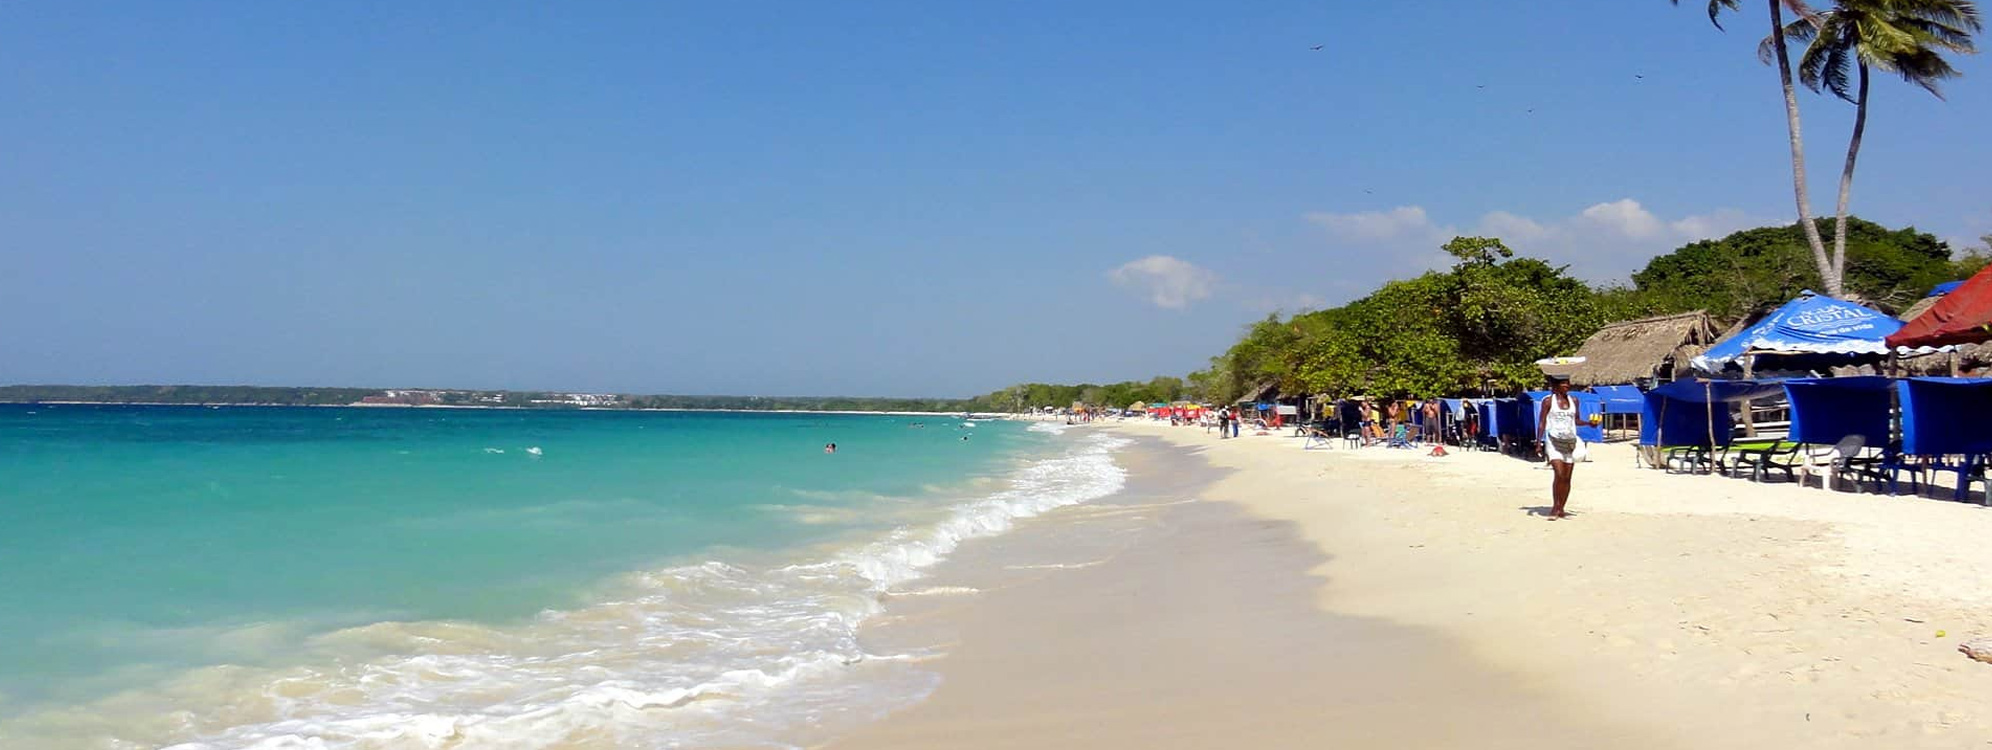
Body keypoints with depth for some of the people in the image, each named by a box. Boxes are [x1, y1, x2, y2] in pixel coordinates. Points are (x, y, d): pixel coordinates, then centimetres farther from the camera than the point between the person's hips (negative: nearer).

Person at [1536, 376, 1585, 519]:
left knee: (1567, 477, 3)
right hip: (1553, 441, -4)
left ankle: (1561, 508, 13)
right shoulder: (1548, 401, -1)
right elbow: (1541, 423, -1)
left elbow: (1576, 420, 19)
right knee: (1559, 474, -17)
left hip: (1570, 442, 4)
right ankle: (1554, 507, -8)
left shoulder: (1574, 400, 10)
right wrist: (1538, 444, -6)